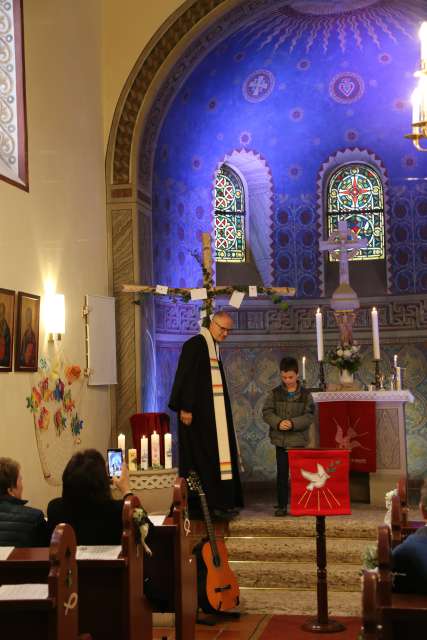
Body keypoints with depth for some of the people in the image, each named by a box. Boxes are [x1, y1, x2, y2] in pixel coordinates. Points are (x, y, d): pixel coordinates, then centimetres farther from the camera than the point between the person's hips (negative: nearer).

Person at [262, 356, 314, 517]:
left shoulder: (305, 395, 1)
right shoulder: (275, 393, 3)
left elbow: (309, 416, -4)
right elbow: (267, 412, -1)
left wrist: (293, 423, -19)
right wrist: (278, 423, -18)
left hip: (299, 440, -1)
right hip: (280, 440, 1)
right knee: (282, 473, 4)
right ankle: (281, 505, 11)